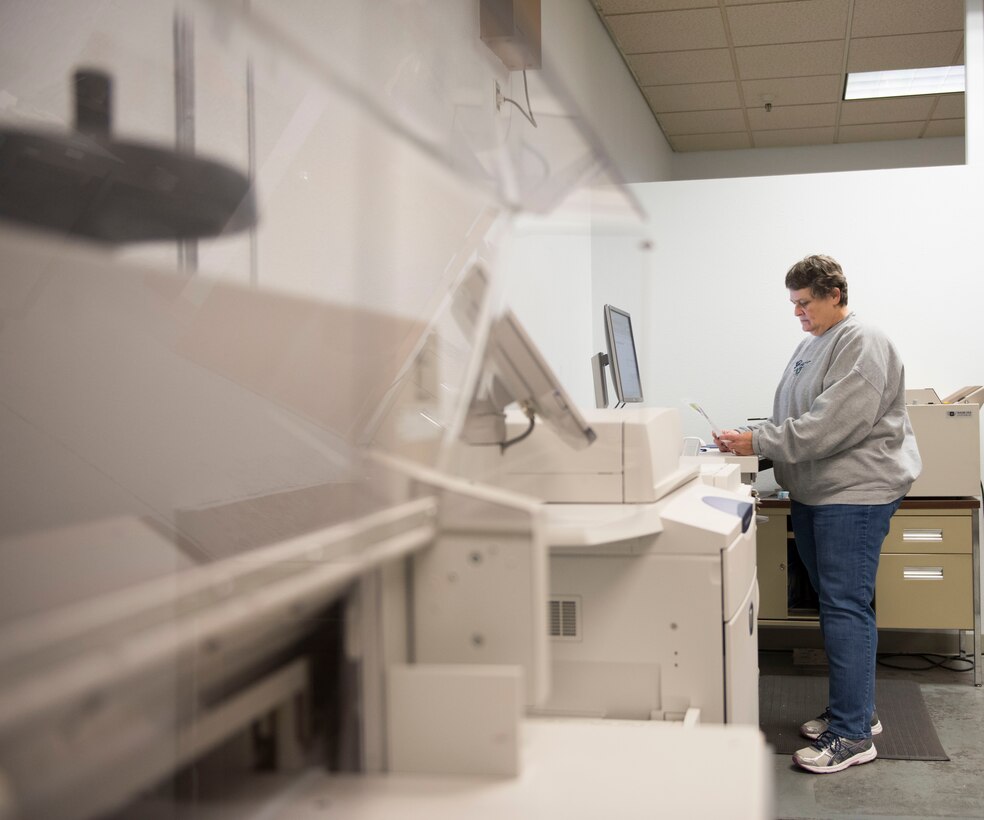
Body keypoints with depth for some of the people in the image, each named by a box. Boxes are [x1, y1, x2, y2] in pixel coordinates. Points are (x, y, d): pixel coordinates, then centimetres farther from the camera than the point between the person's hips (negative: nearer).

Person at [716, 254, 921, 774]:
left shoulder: (862, 345, -14)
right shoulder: (811, 346, 15)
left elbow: (831, 425, -23)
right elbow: (794, 421, 19)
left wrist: (759, 442, -23)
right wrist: (751, 438, 2)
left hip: (854, 495, -9)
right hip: (813, 493, 9)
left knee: (845, 608, -8)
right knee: (833, 605, 15)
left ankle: (853, 735, -2)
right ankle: (854, 709, 27)